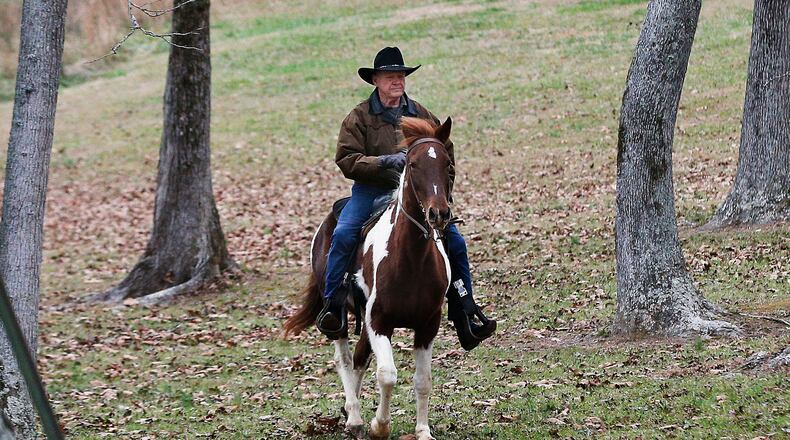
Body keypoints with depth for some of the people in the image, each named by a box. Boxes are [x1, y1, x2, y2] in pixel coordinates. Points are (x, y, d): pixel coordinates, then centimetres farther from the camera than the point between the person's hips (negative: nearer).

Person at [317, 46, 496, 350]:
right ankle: (332, 308, -20)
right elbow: (346, 160, -9)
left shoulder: (422, 116, 11)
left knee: (455, 243, -8)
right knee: (343, 236, -28)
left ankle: (465, 318, 1)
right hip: (371, 191, -3)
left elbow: (446, 156, 19)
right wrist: (385, 162, -22)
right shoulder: (359, 118, 1)